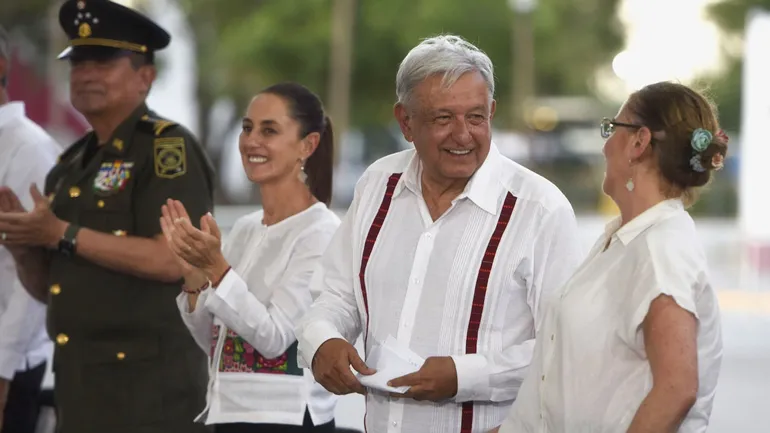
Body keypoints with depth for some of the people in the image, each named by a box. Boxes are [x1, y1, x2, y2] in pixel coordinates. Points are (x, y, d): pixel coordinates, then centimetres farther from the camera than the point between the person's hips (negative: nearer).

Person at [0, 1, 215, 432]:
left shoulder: (167, 146, -7)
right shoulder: (71, 166, 16)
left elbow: (171, 260, -20)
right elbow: (45, 286, 19)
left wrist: (63, 235, -17)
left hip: (149, 386, -8)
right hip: (78, 381, 8)